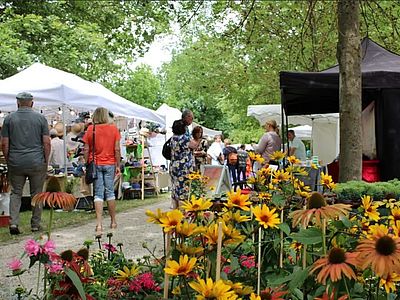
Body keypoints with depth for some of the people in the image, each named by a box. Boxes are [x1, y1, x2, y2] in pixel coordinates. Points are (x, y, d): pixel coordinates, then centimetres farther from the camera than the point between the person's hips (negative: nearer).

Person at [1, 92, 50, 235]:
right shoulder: (40, 118, 0)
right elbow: (47, 143, -3)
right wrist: (46, 161, 7)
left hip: (15, 163, 1)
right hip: (37, 162, -1)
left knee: (15, 193, 11)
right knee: (37, 194, 9)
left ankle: (13, 222, -2)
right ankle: (36, 224, 14)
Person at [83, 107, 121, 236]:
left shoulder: (91, 129, -2)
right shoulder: (113, 128, -1)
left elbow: (86, 150, -1)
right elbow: (117, 149, -2)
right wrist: (118, 165, 5)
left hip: (95, 164, 0)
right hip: (110, 164, 1)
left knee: (98, 193, 1)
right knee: (110, 191, 12)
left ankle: (99, 224, -8)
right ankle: (113, 221, 21)